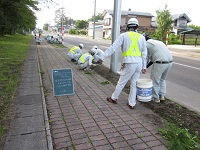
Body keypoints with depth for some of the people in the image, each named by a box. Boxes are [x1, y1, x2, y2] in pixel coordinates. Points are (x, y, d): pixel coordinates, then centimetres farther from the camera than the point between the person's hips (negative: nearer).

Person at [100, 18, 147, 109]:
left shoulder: (124, 35, 1)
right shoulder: (141, 37, 12)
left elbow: (113, 47, -5)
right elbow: (144, 53, 10)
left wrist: (103, 57, -2)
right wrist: (144, 67, 14)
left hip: (129, 62, -4)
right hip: (139, 63, 4)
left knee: (121, 82, 10)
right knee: (134, 83, 14)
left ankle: (114, 98, 28)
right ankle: (132, 103, 20)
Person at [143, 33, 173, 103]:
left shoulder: (146, 44, 3)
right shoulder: (157, 42, 27)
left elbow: (145, 58, 4)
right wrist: (147, 66, 30)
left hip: (160, 63, -8)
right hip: (169, 62, 8)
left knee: (155, 81, 10)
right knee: (162, 79, 25)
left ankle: (155, 98, 20)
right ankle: (162, 96, 31)